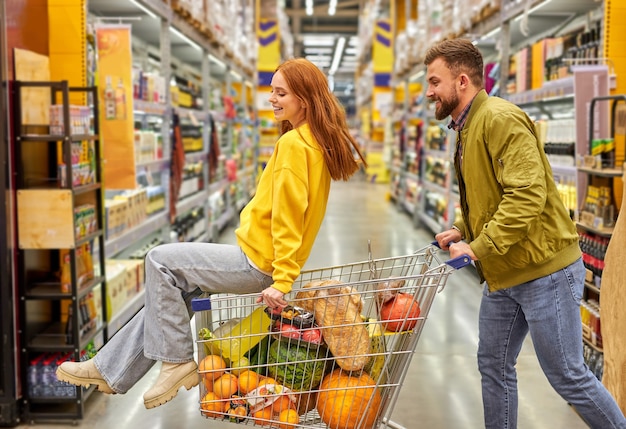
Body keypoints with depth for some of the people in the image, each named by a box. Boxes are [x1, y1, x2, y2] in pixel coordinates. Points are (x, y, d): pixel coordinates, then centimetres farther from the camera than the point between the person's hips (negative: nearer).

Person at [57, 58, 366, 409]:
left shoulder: (293, 143, -18)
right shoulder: (317, 142, 12)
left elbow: (288, 214, -22)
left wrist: (282, 280, -23)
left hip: (257, 264, -10)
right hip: (262, 261, 10)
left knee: (161, 261, -4)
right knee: (173, 288, 16)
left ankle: (177, 362, 2)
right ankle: (111, 370, 22)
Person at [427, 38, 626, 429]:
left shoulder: (501, 119, -17)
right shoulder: (467, 128, 13)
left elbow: (527, 195, -26)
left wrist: (478, 248, -26)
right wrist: (462, 231, 6)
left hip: (544, 270, -9)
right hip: (502, 276, 9)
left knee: (567, 374, 1)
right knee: (494, 367, 14)